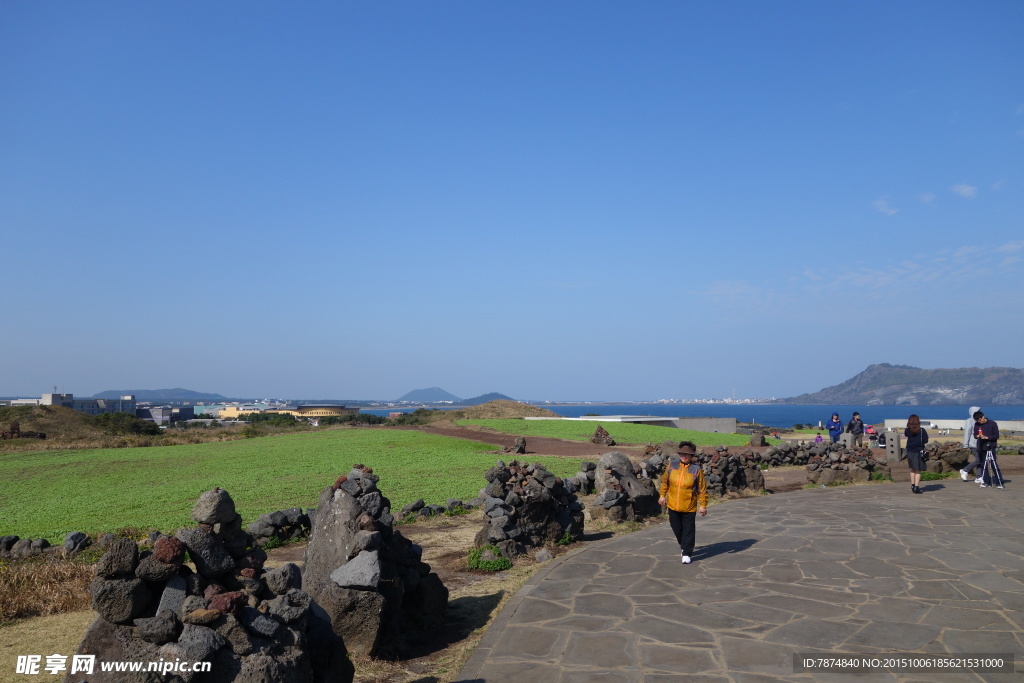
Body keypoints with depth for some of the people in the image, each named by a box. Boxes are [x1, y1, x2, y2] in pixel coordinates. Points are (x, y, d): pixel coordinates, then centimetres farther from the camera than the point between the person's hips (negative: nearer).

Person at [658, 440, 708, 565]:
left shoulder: (696, 469, -11)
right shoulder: (672, 465, -3)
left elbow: (702, 489, -6)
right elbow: (665, 481, 10)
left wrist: (703, 505, -5)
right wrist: (662, 495, 12)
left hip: (689, 507, -3)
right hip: (673, 504, 3)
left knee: (688, 530, 4)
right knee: (676, 528, 16)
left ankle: (686, 553, 16)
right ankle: (683, 544, 42)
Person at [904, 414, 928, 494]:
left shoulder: (907, 431, -4)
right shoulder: (922, 431, -12)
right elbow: (926, 441, -9)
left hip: (910, 452, 3)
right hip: (918, 452, -3)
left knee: (912, 470, 18)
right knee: (918, 471, 3)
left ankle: (913, 485, 21)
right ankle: (916, 487, -2)